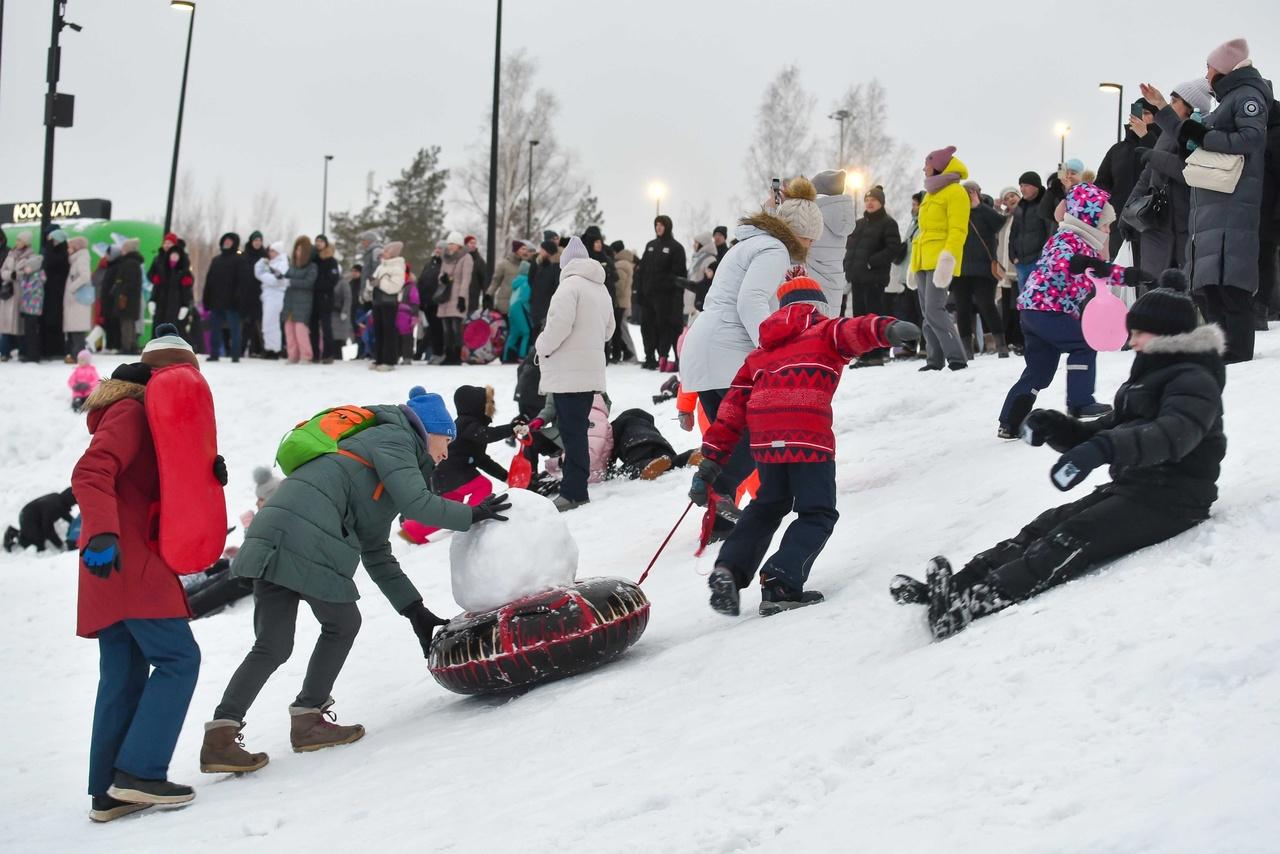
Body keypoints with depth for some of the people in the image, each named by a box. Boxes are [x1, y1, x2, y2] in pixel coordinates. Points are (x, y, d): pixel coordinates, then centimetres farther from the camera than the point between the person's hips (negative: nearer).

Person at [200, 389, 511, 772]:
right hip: (304, 536, -8)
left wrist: (414, 610, 30)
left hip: (275, 539, 8)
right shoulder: (394, 439, 8)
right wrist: (471, 515, 6)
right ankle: (307, 720, 15)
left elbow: (376, 553, 34)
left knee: (272, 647, 5)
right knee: (342, 624, 10)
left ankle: (220, 736, -4)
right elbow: (415, 503, -9)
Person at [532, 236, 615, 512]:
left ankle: (573, 492, -8)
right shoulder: (601, 289, 16)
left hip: (568, 372, -8)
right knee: (577, 430, 13)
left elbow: (559, 323, -20)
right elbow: (608, 329, 22)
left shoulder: (570, 284, -12)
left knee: (572, 432, -8)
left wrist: (543, 347, -4)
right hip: (591, 372, 8)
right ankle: (575, 488, 17)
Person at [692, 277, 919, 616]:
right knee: (818, 514, 7)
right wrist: (888, 329, -30)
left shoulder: (761, 352, 30)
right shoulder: (826, 331, 16)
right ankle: (780, 585, -10)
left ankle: (730, 569, 10)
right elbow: (854, 331, -10)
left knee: (768, 505, 26)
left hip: (764, 438, 5)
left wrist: (710, 463, 23)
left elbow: (732, 408, 24)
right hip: (808, 436, -5)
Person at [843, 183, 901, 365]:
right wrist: (848, 266, 7)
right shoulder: (859, 224, 20)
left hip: (875, 277, -7)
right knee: (859, 314, 7)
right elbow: (849, 246, 23)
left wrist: (872, 262, -16)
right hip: (856, 276, 7)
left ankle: (876, 354, -4)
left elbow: (894, 248, -12)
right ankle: (863, 354, 12)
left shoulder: (888, 223, -2)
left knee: (874, 314, -7)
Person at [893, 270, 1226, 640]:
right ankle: (956, 586, -23)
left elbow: (1173, 433, -33)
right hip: (1129, 486, 9)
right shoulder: (1150, 374, 20)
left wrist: (1105, 448, -49)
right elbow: (1105, 431, 20)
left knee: (1072, 540, -25)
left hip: (1169, 499, -9)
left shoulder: (1194, 380, -11)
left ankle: (976, 602, -39)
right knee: (1044, 527, -9)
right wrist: (1055, 428, -2)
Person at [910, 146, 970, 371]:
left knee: (934, 310, -18)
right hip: (924, 260, 9)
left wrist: (948, 259, -23)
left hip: (940, 260, -9)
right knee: (927, 313, 6)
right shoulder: (931, 193, 21)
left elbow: (958, 230, -13)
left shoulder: (955, 192, -5)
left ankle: (957, 359, -16)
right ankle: (935, 360, 10)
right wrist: (915, 261, 21)